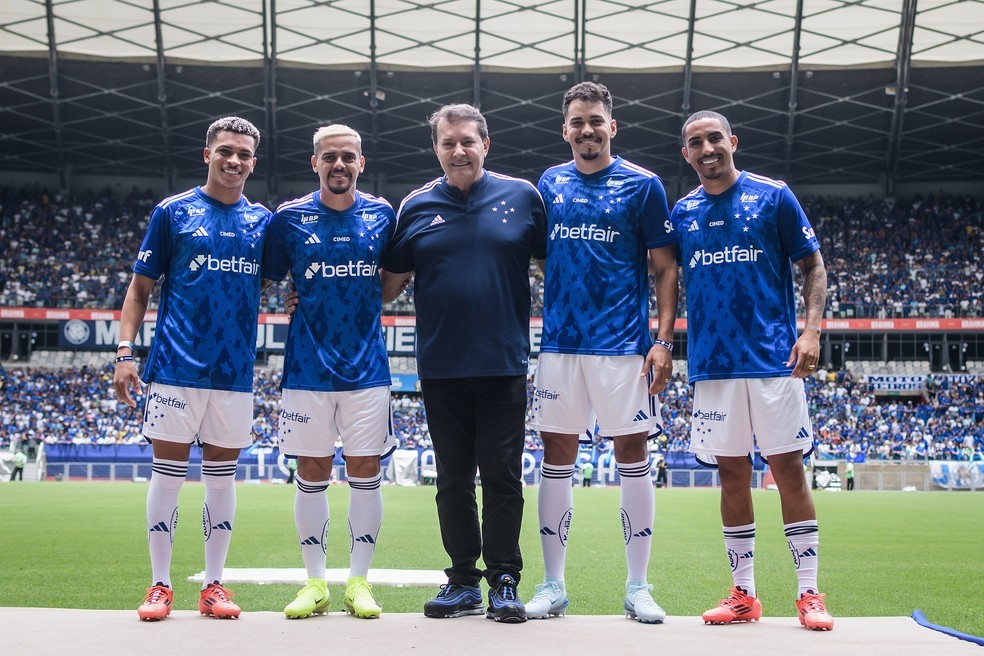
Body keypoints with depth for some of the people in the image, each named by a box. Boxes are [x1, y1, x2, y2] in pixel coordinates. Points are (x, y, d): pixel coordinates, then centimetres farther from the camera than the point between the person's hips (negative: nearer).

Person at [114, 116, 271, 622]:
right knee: (168, 474, 0)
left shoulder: (263, 221, 10)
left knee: (222, 476, 7)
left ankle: (213, 586, 15)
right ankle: (160, 585, 9)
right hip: (176, 367, -3)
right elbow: (140, 288, 3)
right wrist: (125, 351, -6)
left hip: (235, 370, 3)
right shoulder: (173, 212, 2)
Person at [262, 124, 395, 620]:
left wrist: (366, 307, 5)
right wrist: (305, 304, -1)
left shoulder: (381, 215, 4)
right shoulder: (289, 218, 0)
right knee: (311, 475, 4)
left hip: (366, 368, 1)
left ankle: (359, 581, 11)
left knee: (365, 473, 2)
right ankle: (315, 583, 13)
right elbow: (268, 279, 10)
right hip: (308, 368, 0)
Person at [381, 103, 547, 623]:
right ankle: (463, 581, 19)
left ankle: (504, 582, 10)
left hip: (504, 365, -1)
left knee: (502, 477, 1)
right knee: (453, 479, 9)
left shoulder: (522, 197, 3)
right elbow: (389, 283, 12)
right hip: (441, 367, 2)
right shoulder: (416, 207, 5)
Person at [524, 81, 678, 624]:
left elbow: (665, 269, 0)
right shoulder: (549, 184, 10)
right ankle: (552, 585, 14)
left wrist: (664, 340, -9)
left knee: (632, 455, 1)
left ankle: (638, 586, 10)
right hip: (559, 341, 3)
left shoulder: (642, 185, 1)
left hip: (624, 344, -3)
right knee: (557, 457, 5)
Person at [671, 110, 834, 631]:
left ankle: (809, 593, 5)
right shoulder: (683, 212, 10)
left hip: (774, 358, -3)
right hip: (713, 363, 3)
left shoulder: (773, 196, 1)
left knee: (788, 470, -2)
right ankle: (743, 594, 13)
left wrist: (812, 329, -9)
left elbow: (813, 265, 3)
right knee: (732, 474, 6)